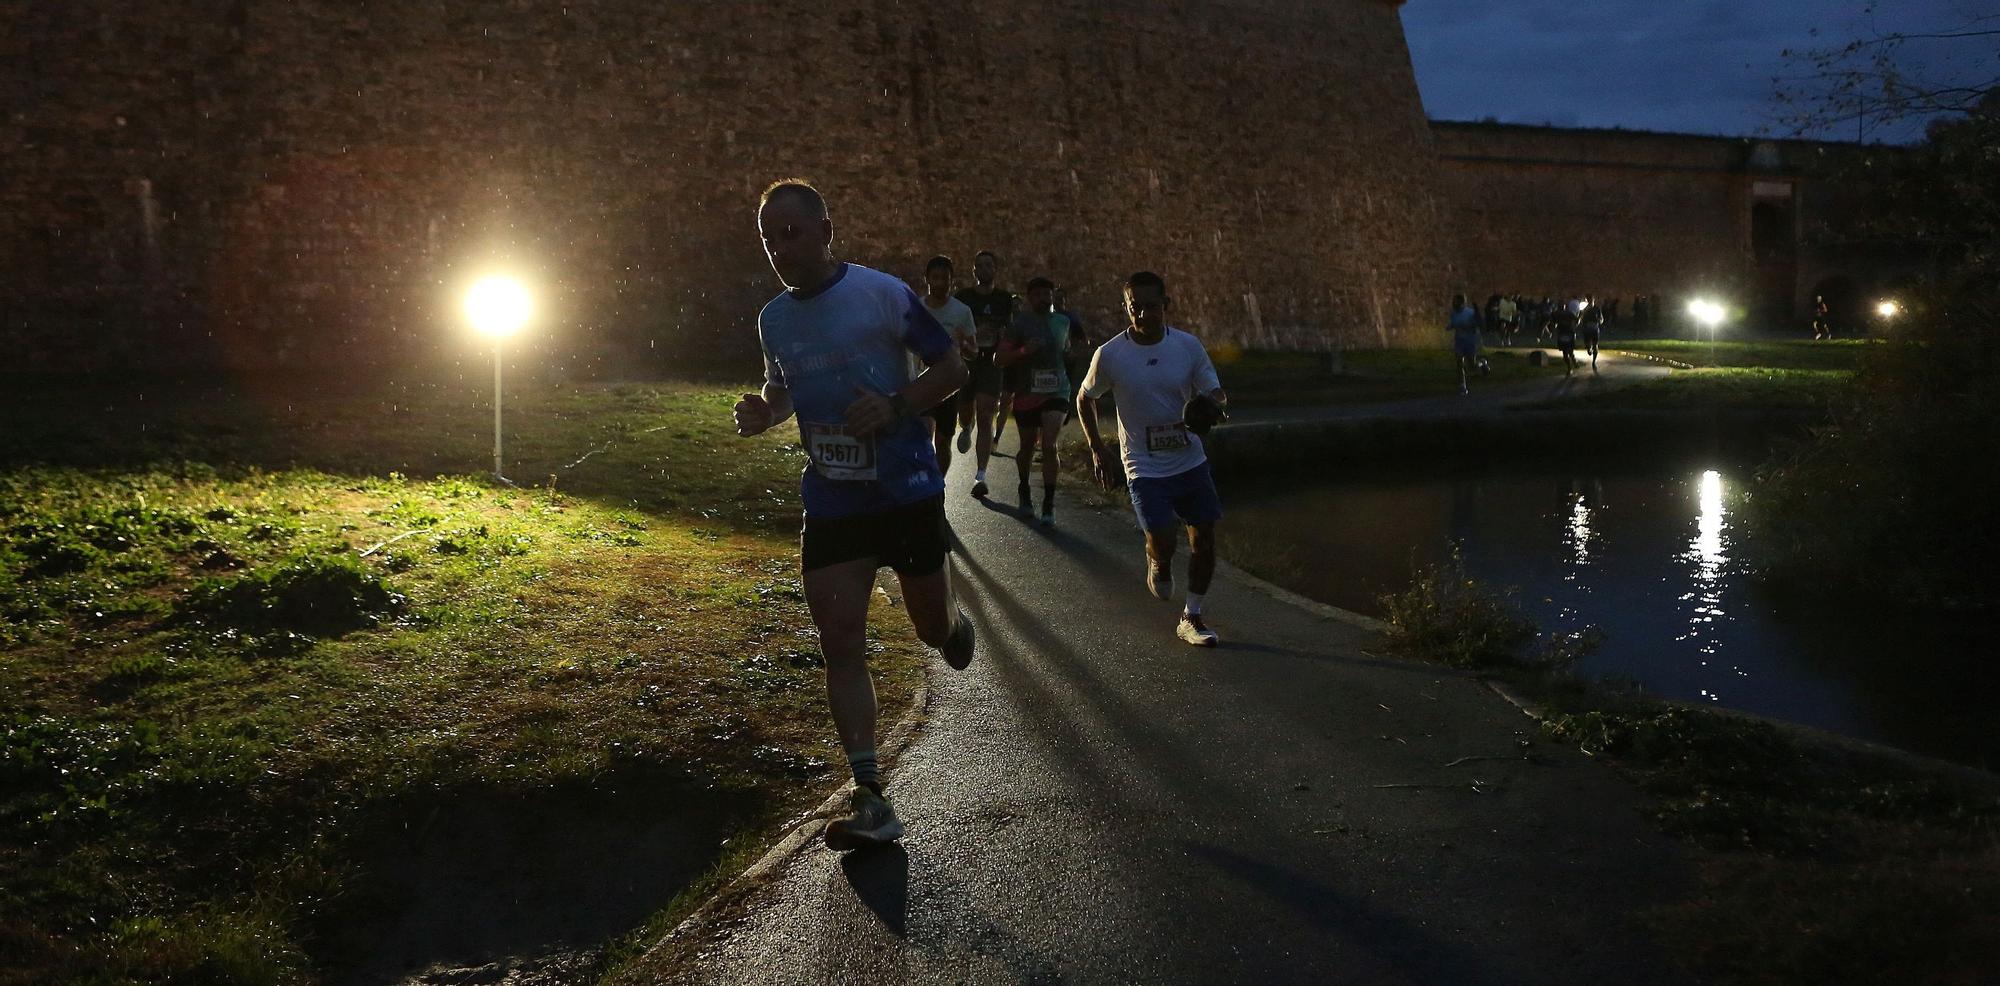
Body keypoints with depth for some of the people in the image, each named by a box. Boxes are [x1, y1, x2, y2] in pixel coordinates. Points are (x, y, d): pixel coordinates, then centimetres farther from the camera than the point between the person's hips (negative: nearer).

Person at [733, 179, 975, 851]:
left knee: (933, 627, 11)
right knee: (840, 643, -7)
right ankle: (870, 801, -4)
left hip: (906, 492, -3)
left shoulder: (883, 294, -11)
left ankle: (952, 623, 51)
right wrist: (761, 412, -2)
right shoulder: (773, 320, 5)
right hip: (829, 501, 4)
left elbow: (953, 370, -6)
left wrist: (895, 405, -23)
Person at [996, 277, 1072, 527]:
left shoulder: (1063, 322, 7)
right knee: (1027, 447, 13)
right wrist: (1023, 351, -23)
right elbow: (1000, 359, -10)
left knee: (1049, 445, -15)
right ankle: (1024, 491, 41)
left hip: (1056, 392, 1)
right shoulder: (1020, 324, -5)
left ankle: (1049, 505, -13)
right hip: (1027, 395, -1)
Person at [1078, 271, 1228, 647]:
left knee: (1204, 538, 2)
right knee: (1162, 544, -13)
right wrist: (1097, 449, -1)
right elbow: (1085, 400, 5)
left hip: (1191, 461, 3)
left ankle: (1192, 616, 18)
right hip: (1144, 468, -3)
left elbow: (1213, 392, 0)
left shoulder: (1188, 345, -5)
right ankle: (1158, 566, 25)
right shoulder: (1109, 355, -10)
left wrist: (1214, 404, -25)